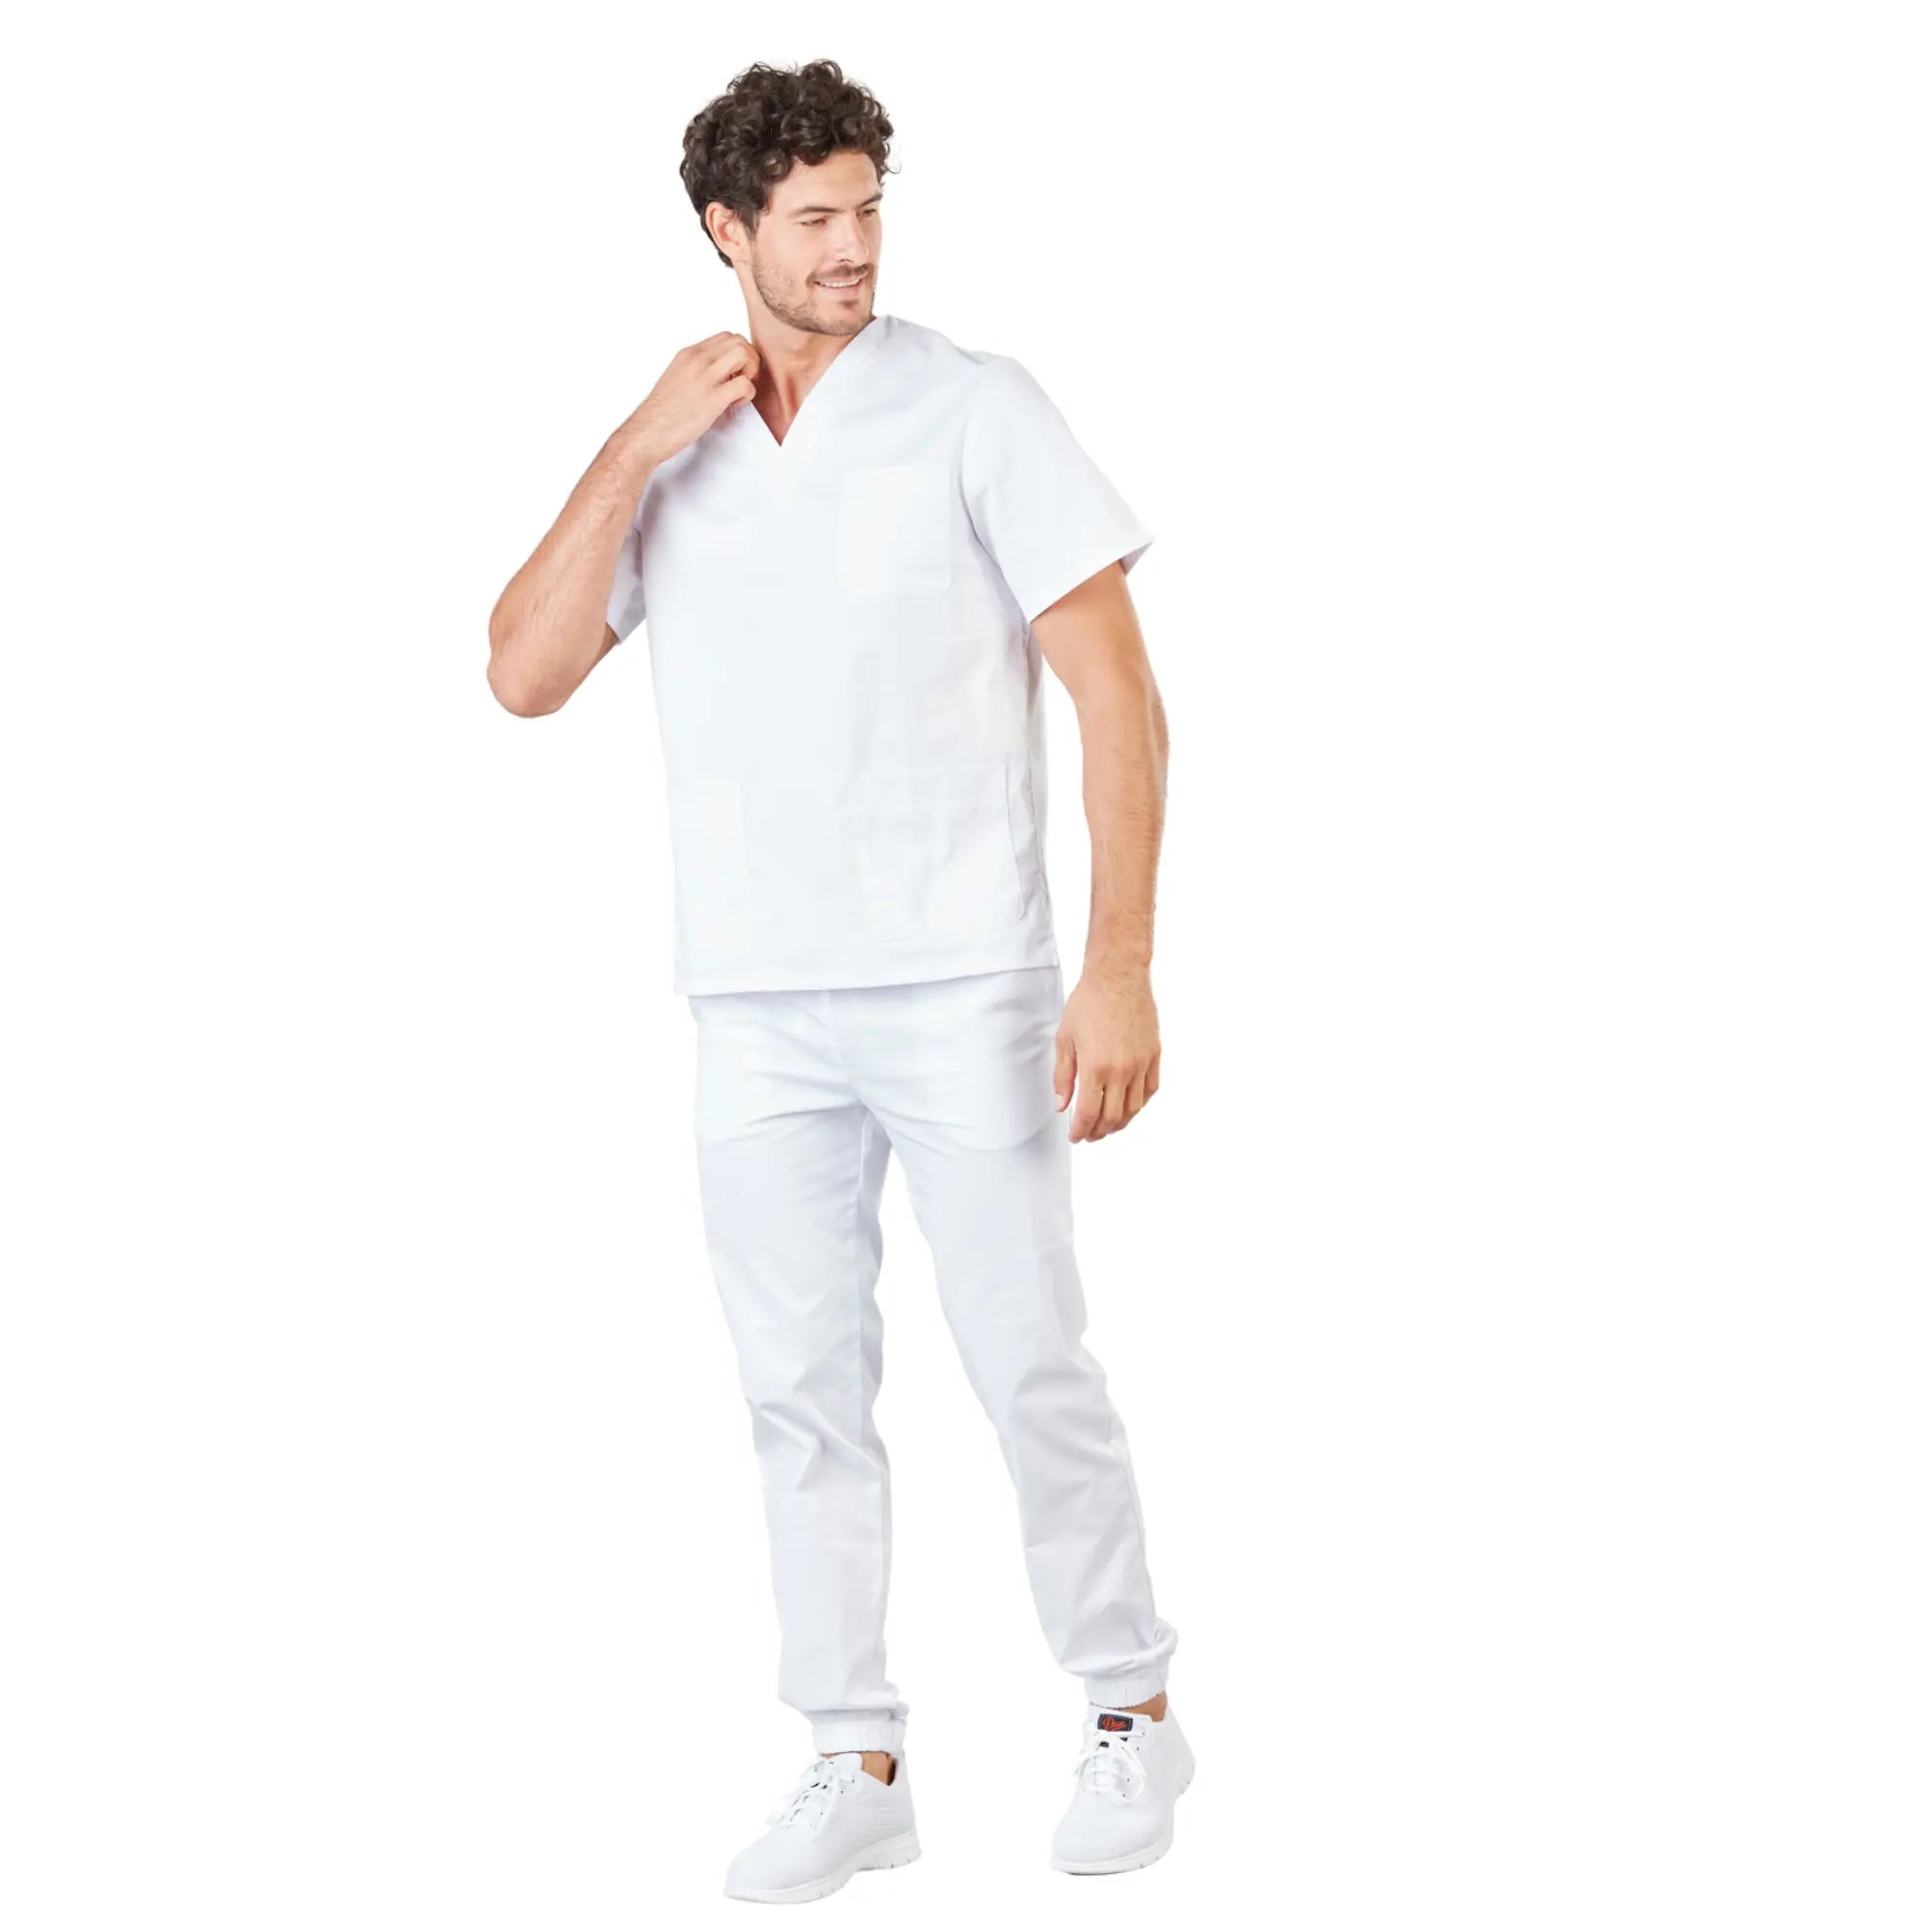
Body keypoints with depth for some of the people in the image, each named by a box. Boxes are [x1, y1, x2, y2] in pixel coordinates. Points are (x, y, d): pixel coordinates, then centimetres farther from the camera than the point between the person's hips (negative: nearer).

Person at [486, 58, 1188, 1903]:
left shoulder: (975, 410, -5)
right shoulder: (663, 454, 9)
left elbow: (1119, 693, -8)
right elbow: (522, 675, -2)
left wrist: (1122, 965, -16)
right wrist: (634, 446, -10)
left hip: (963, 992, -4)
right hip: (755, 1010, 4)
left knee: (1031, 1372, 2)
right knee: (803, 1393, 6)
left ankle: (1128, 1713, 21)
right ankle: (859, 1768, 17)